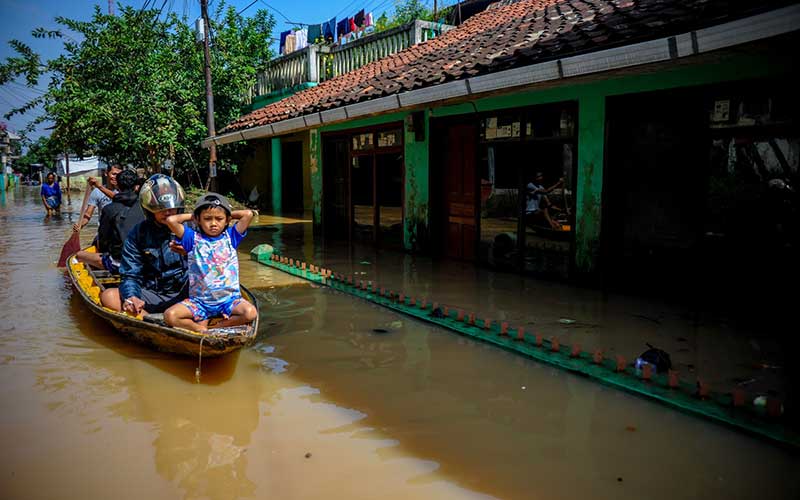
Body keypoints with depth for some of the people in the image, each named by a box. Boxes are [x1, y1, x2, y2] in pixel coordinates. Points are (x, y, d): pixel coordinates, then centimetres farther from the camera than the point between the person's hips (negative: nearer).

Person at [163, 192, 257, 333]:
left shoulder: (230, 237, 5)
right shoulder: (193, 238, 3)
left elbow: (248, 214, -5)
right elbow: (171, 220, -9)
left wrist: (230, 214, 9)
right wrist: (191, 216, 5)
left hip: (229, 299, 0)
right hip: (199, 300, 0)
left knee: (250, 313, -29)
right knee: (170, 316, -22)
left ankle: (216, 327, -11)